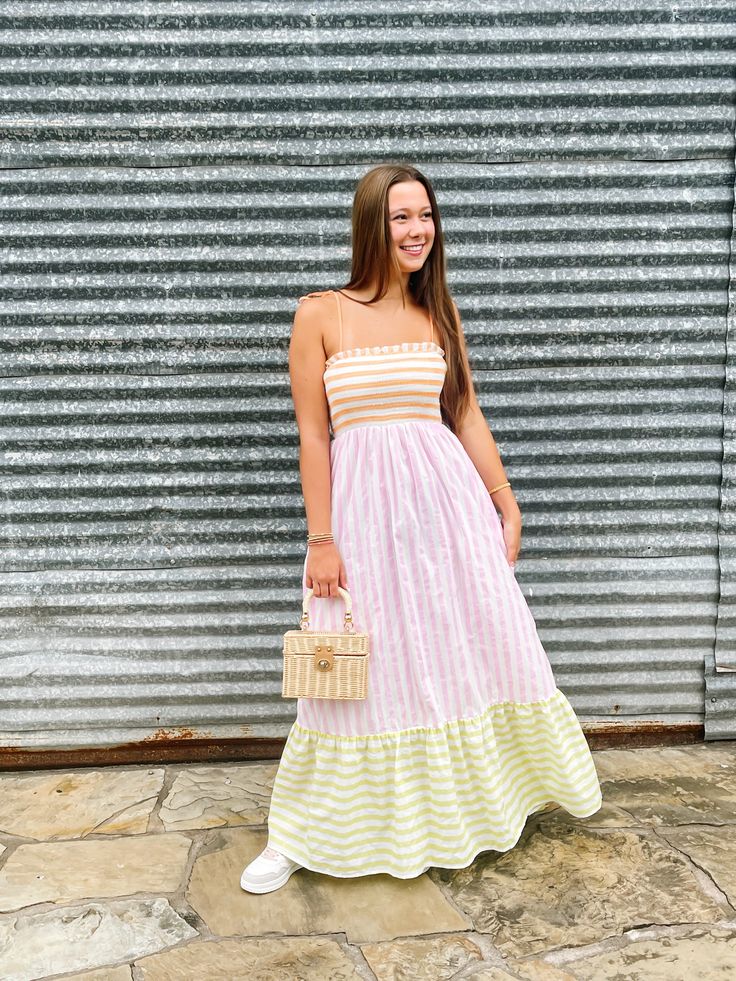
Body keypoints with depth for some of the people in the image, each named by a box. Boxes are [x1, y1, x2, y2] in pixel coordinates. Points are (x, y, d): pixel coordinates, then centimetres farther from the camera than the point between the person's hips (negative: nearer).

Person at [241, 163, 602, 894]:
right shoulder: (320, 315, -2)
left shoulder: (440, 312, 9)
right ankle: (302, 837, 24)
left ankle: (486, 796, 38)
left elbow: (468, 417, 12)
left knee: (477, 651, 10)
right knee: (366, 669, 4)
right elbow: (313, 434, -4)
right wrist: (321, 540, -8)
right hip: (365, 505, -3)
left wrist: (507, 505, 10)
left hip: (449, 498, 3)